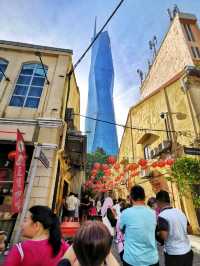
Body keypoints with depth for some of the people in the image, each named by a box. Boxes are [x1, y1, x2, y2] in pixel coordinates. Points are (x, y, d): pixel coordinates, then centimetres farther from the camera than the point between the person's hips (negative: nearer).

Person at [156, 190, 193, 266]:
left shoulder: (162, 216, -21)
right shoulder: (180, 211, -1)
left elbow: (164, 236, -26)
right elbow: (189, 230, 9)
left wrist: (157, 233, -7)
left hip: (174, 254, -6)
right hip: (188, 252, 6)